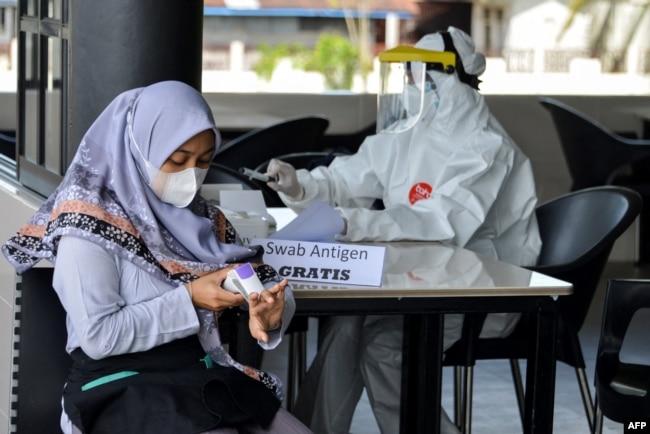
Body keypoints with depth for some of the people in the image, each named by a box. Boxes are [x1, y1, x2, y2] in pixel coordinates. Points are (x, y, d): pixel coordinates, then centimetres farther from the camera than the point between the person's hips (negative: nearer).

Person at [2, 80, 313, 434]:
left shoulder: (201, 219, 11)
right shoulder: (90, 225, -9)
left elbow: (270, 282, 10)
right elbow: (97, 336, -16)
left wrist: (271, 308, -14)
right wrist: (188, 298, -17)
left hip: (204, 376, 7)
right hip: (121, 388, -6)